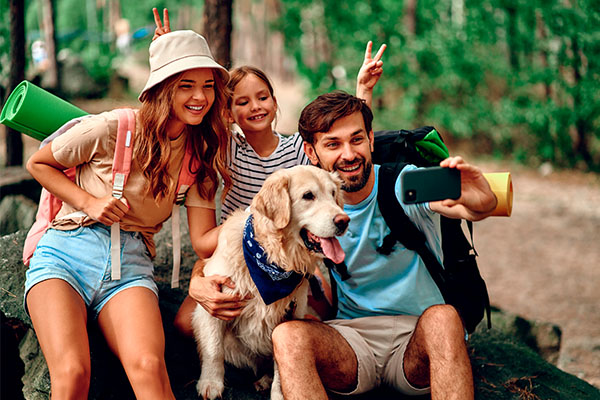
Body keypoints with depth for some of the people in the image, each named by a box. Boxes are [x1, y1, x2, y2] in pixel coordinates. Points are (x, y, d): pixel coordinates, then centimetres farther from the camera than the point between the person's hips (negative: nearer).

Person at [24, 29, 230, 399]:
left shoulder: (200, 152, 9)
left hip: (132, 263, 3)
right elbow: (38, 163, 8)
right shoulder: (114, 128, -5)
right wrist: (90, 202, -5)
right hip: (67, 251, -2)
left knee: (149, 368, -29)